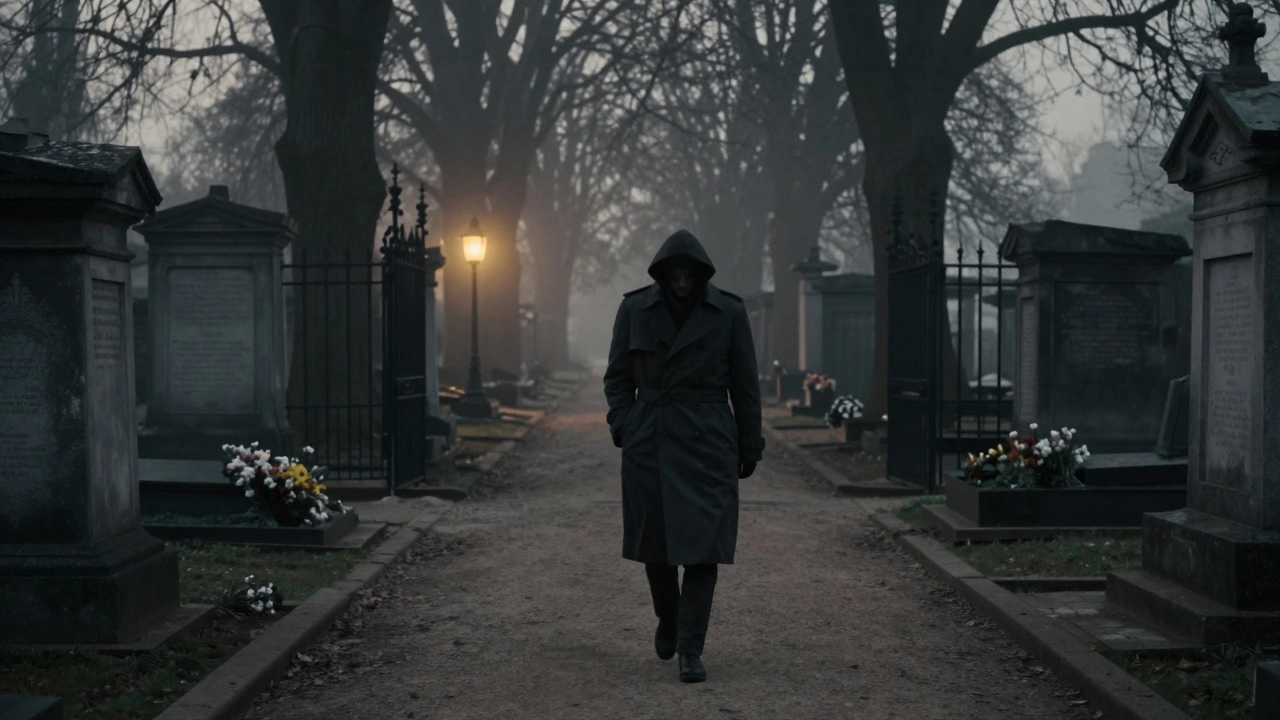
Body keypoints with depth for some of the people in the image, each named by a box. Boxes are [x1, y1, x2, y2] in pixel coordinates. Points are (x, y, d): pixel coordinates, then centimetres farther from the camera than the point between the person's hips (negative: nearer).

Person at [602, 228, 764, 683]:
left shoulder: (728, 312, -1)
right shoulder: (634, 309, 1)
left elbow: (745, 385, 4)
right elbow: (617, 377, 10)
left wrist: (749, 448, 5)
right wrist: (624, 429, -3)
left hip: (707, 444, -1)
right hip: (650, 443, 2)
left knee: (701, 547, -7)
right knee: (654, 545, 9)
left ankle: (690, 649, 0)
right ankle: (667, 621, 36)